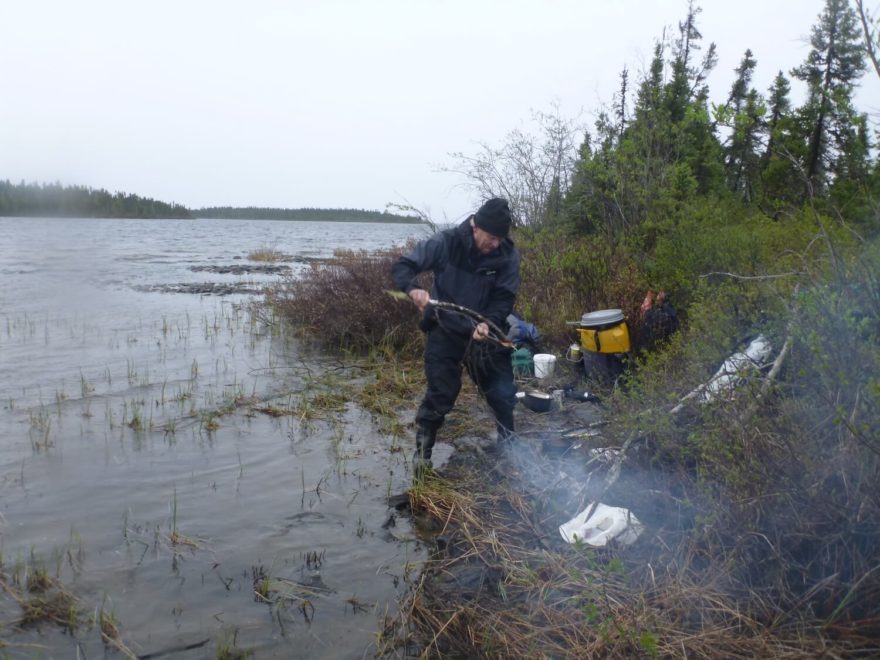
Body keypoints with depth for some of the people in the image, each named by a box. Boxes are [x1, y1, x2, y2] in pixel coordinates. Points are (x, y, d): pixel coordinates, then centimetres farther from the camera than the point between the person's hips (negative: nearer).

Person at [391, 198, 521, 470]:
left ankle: (509, 442, 34)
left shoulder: (508, 254, -13)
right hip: (445, 332, -2)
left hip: (486, 333, 2)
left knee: (503, 392, 8)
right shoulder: (445, 243, -19)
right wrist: (413, 289, -38)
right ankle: (422, 450, 21)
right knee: (440, 394, 0)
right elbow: (401, 266, -16)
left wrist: (488, 323, -33)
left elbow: (505, 298, -12)